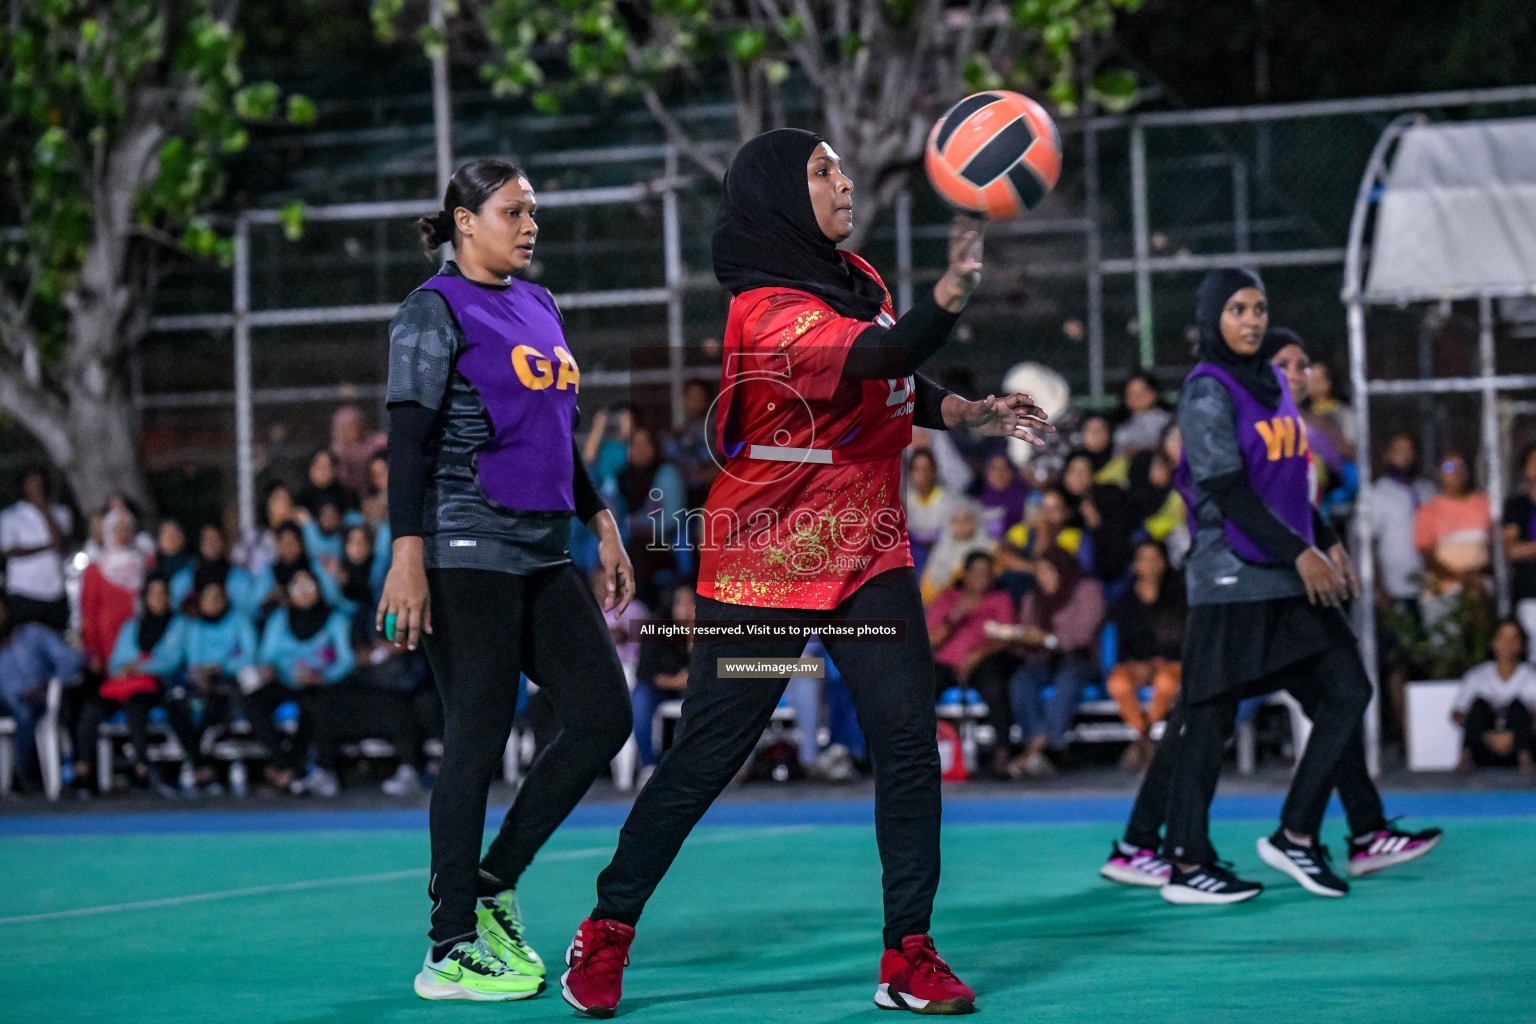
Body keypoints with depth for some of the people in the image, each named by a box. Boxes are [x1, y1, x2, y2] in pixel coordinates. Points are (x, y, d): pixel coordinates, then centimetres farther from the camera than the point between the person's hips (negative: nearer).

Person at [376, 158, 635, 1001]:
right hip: (466, 553, -8)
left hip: (541, 555, 8)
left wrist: (601, 525, 21)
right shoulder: (436, 310, -6)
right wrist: (407, 556, -20)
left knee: (603, 715, 2)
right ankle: (450, 954, 1)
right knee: (478, 741, -6)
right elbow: (409, 440, -13)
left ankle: (492, 881, 15)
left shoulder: (537, 307, 17)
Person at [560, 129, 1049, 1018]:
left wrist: (967, 413, 5)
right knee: (706, 756, 1)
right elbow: (877, 359, -38)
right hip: (766, 564, -6)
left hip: (870, 555, 7)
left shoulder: (857, 279, 6)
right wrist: (951, 294, -56)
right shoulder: (771, 312, -20)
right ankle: (607, 936, 17)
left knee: (909, 740, -6)